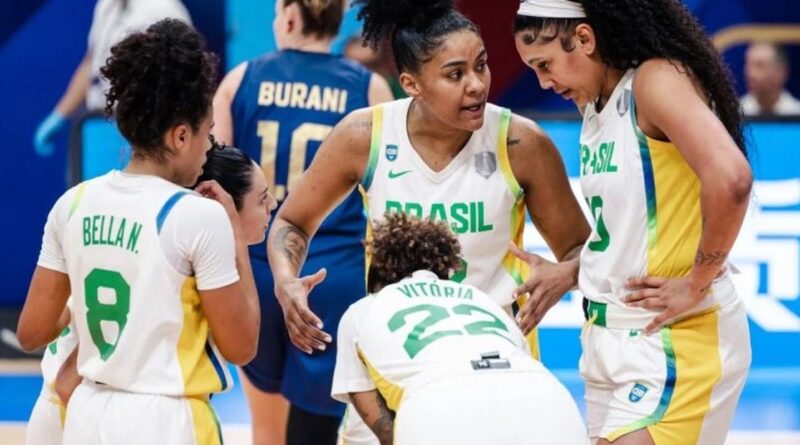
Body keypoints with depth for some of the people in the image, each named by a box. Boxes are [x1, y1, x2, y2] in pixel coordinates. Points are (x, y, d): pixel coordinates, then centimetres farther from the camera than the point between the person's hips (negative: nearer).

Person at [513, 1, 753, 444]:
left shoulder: (656, 80, -15)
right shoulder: (594, 104, 11)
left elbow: (730, 178, -29)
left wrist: (698, 283, -21)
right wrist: (569, 272, 6)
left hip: (676, 338, -9)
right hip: (612, 337, 9)